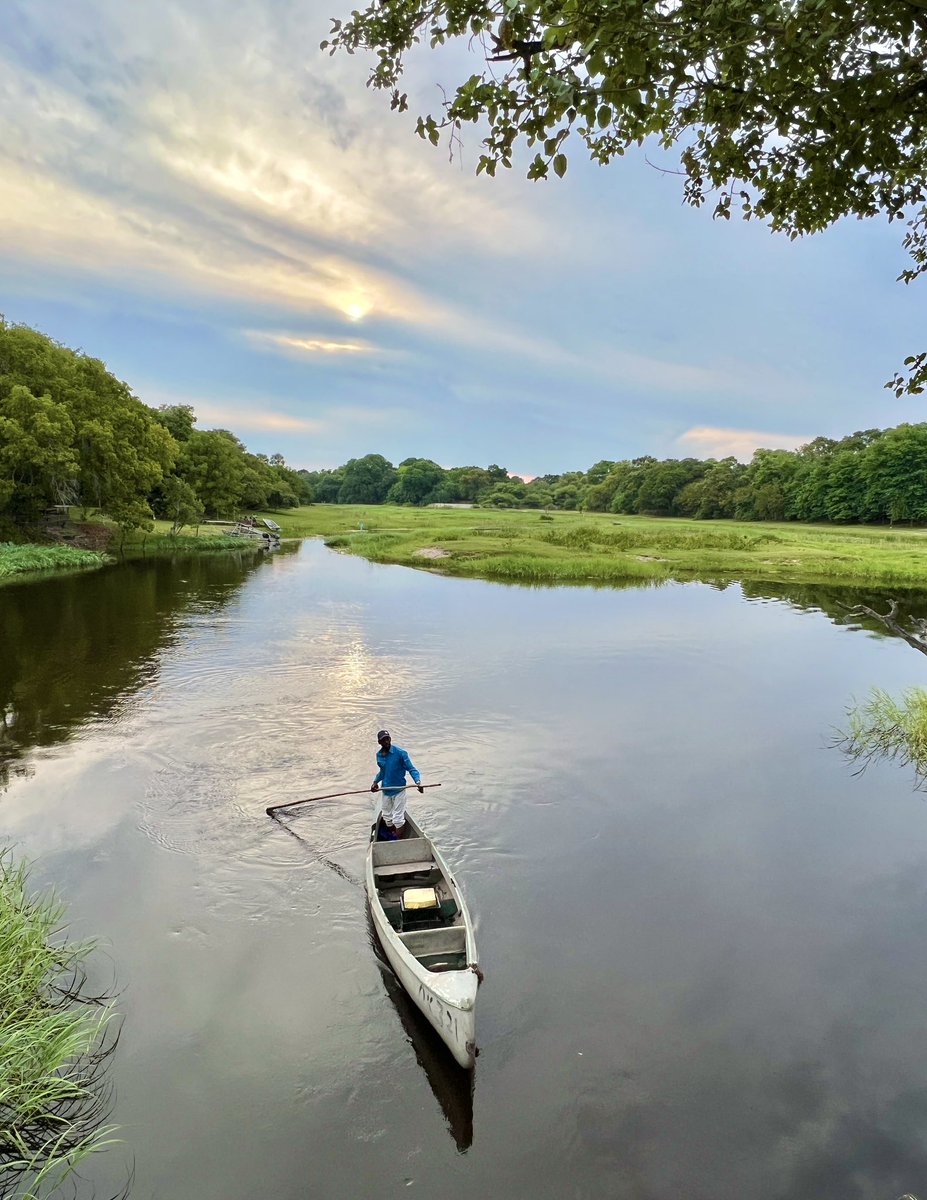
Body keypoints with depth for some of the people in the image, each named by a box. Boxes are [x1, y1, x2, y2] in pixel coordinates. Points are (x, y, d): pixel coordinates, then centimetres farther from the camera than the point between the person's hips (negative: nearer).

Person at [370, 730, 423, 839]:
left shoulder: (400, 753, -17)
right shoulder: (379, 755, 1)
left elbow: (411, 769, -15)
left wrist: (418, 782, -30)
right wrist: (375, 782, 6)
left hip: (399, 790, -6)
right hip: (386, 790, 6)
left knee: (398, 819, -3)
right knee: (387, 817, 18)